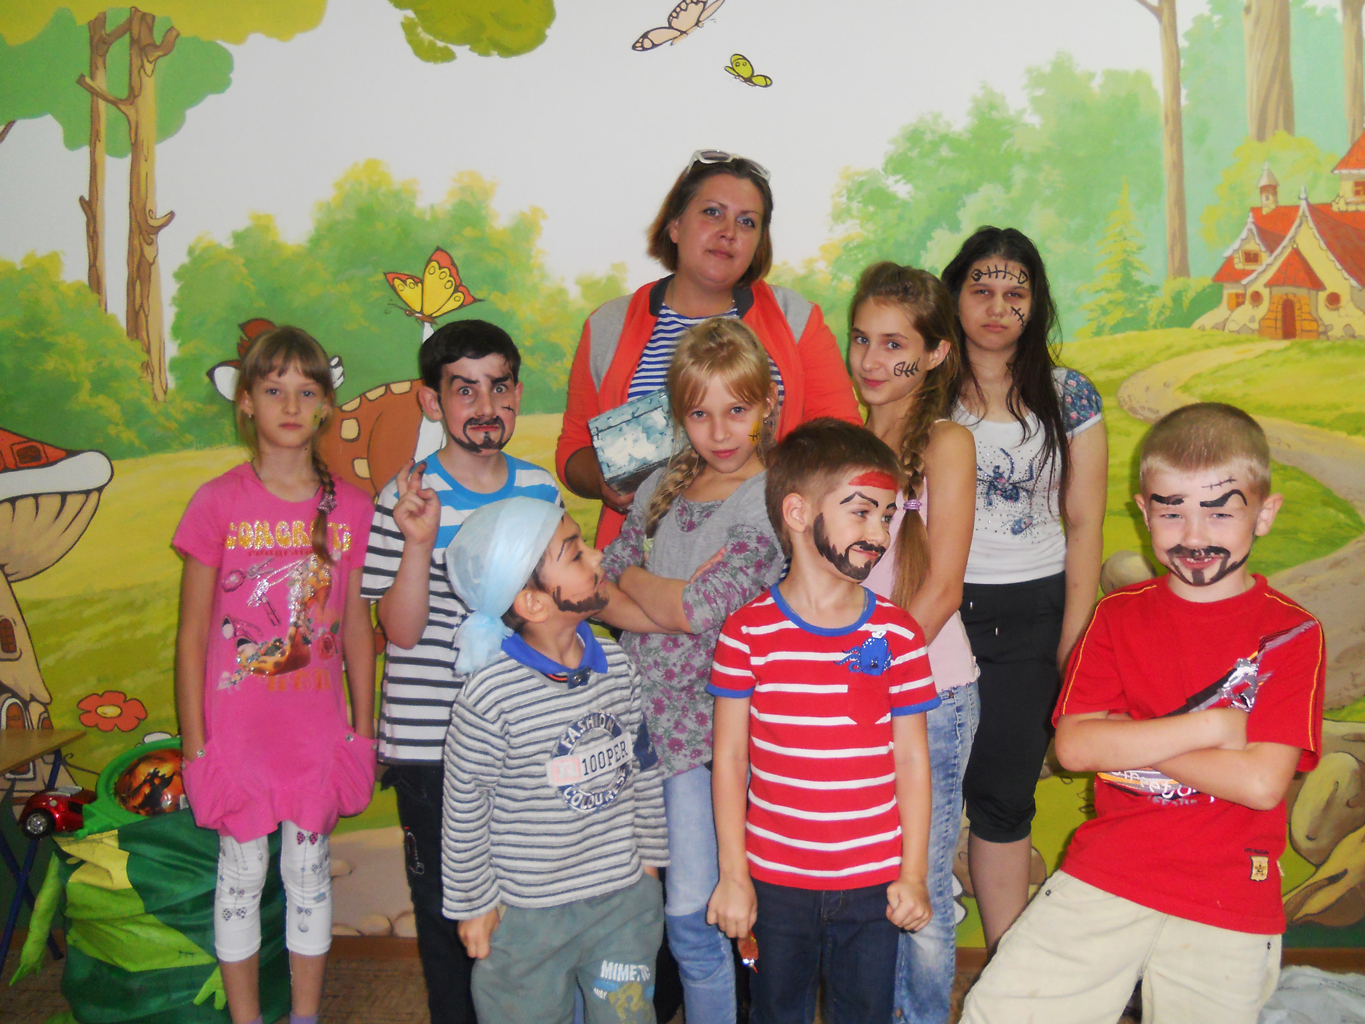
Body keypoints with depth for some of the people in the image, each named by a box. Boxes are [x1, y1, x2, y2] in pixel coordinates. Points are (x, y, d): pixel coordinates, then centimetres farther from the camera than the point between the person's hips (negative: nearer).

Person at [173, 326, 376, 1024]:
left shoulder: (350, 507, -2)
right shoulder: (218, 503, -9)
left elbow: (357, 628, 4)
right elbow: (192, 634, -5)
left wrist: (362, 731, 6)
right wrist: (195, 745, -5)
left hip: (318, 731, 2)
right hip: (236, 727, -2)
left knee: (309, 870, 14)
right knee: (242, 874, 12)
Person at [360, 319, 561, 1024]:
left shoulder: (541, 489, 4)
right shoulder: (406, 498, -8)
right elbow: (402, 629, -13)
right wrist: (420, 541, -25)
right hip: (430, 745, -3)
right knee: (445, 908, 11)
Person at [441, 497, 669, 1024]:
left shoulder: (616, 664, -5)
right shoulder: (491, 695, -21)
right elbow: (464, 810, -11)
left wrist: (649, 853, 13)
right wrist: (474, 905, -3)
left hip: (627, 898, 4)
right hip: (528, 914, -4)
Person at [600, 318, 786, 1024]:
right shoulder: (662, 488, 9)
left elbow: (696, 610, -19)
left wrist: (634, 581, -4)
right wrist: (681, 592, -8)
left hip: (706, 721, -5)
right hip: (639, 711, 5)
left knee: (691, 912, 3)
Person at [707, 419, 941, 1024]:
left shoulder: (897, 633, -4)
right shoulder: (748, 632, -8)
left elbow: (911, 760, 1)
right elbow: (729, 759, -4)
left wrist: (913, 874, 1)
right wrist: (732, 875, -3)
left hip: (873, 881, 1)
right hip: (775, 880, -1)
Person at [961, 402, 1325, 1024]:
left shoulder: (1292, 634, -3)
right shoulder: (1119, 615, 5)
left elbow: (1261, 782, -15)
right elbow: (1073, 746, -7)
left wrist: (1127, 744, -11)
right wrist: (1209, 726, -13)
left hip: (1228, 910, -1)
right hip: (1102, 879, 2)